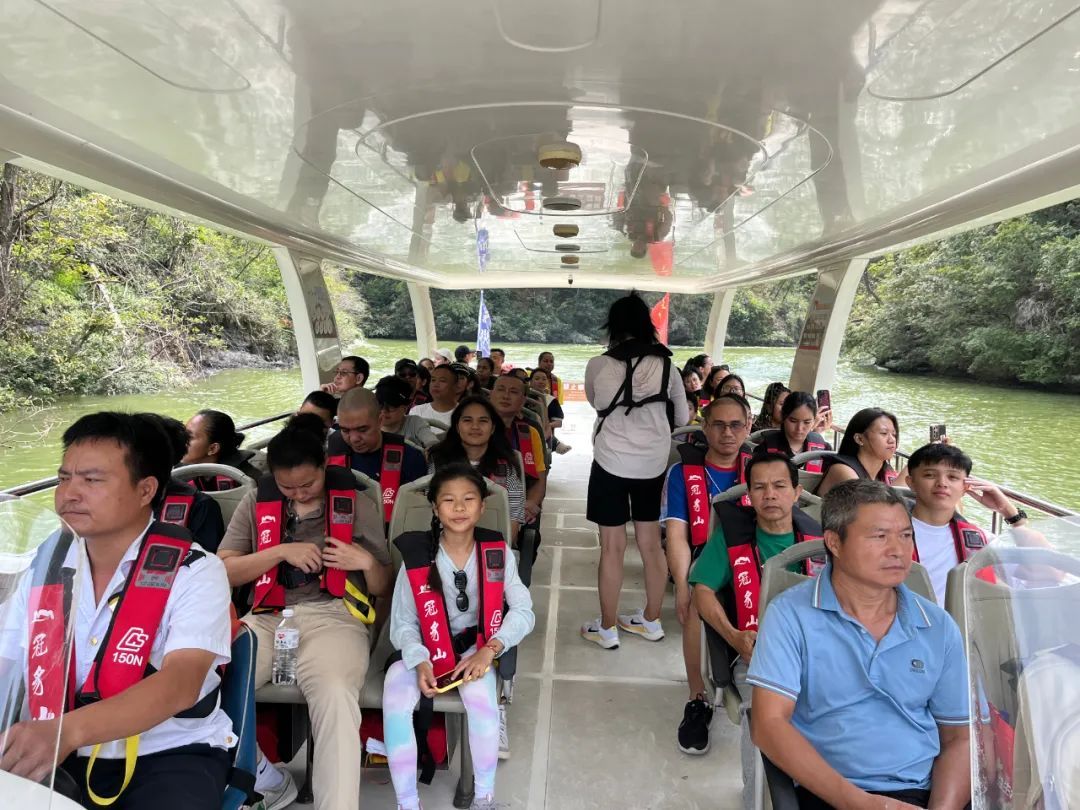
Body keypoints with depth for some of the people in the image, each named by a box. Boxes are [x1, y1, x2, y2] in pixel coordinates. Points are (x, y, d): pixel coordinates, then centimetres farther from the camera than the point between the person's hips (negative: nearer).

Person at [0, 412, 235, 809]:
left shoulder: (195, 573, -11)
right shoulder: (43, 568, 6)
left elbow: (181, 683, -23)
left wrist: (68, 730, -38)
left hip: (171, 755, -4)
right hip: (58, 760, 4)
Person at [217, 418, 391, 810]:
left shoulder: (357, 505, 10)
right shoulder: (255, 504, 14)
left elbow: (383, 589, 13)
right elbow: (222, 572, 5)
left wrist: (367, 562, -10)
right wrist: (281, 552, -7)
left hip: (333, 616, -2)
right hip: (266, 617, 3)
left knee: (336, 696, -35)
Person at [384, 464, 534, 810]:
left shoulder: (498, 552, -7)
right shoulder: (417, 556, -10)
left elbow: (523, 611, -5)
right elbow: (402, 623, -5)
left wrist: (489, 650, -20)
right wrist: (420, 662, -23)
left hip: (475, 646, 0)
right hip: (423, 649, 1)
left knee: (481, 697, -32)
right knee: (395, 701, -28)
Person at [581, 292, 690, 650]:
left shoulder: (598, 365, -6)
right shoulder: (666, 365, -2)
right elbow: (682, 417, 8)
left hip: (612, 462, -3)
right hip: (654, 463, 3)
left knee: (612, 546, 5)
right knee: (651, 543, 14)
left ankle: (607, 629, 16)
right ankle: (651, 620, 28)